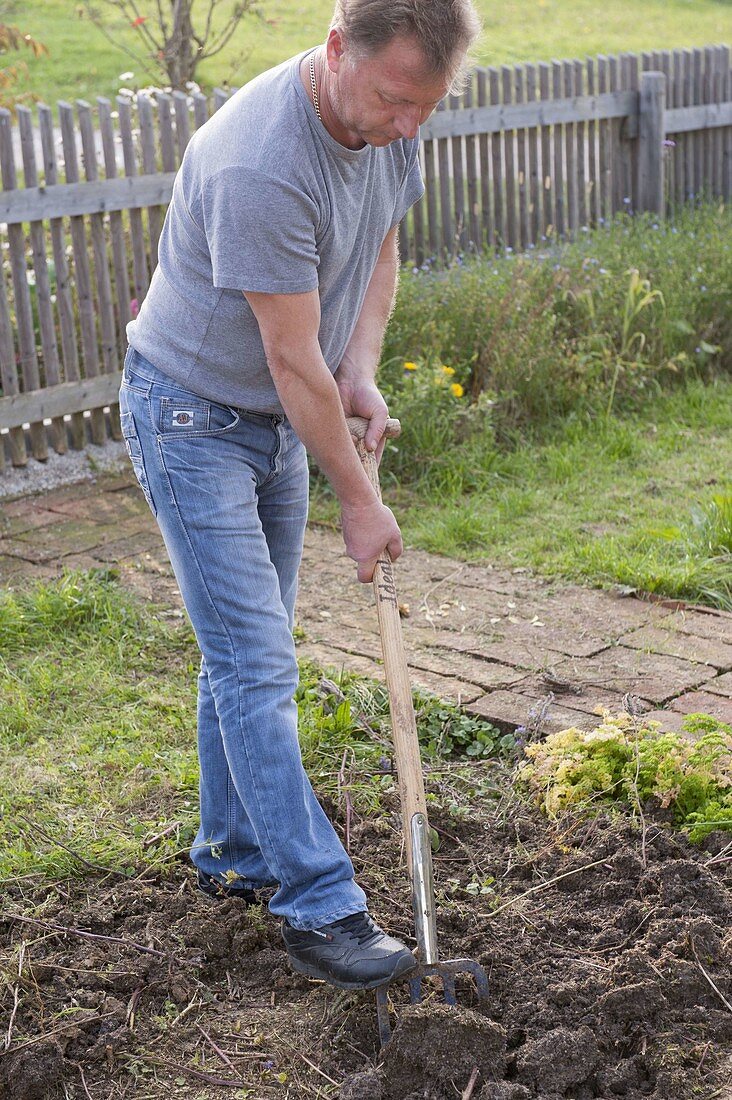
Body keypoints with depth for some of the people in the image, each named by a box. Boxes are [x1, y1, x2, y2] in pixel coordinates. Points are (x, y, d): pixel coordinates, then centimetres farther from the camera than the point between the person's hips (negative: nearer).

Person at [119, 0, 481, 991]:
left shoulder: (389, 122, -6)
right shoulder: (258, 166, -32)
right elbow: (294, 362, -26)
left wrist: (361, 372, -6)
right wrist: (358, 501, -16)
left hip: (278, 420, 8)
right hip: (193, 416, -8)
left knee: (250, 651, 14)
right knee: (257, 665, -8)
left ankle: (234, 854, 29)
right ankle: (321, 908, -2)